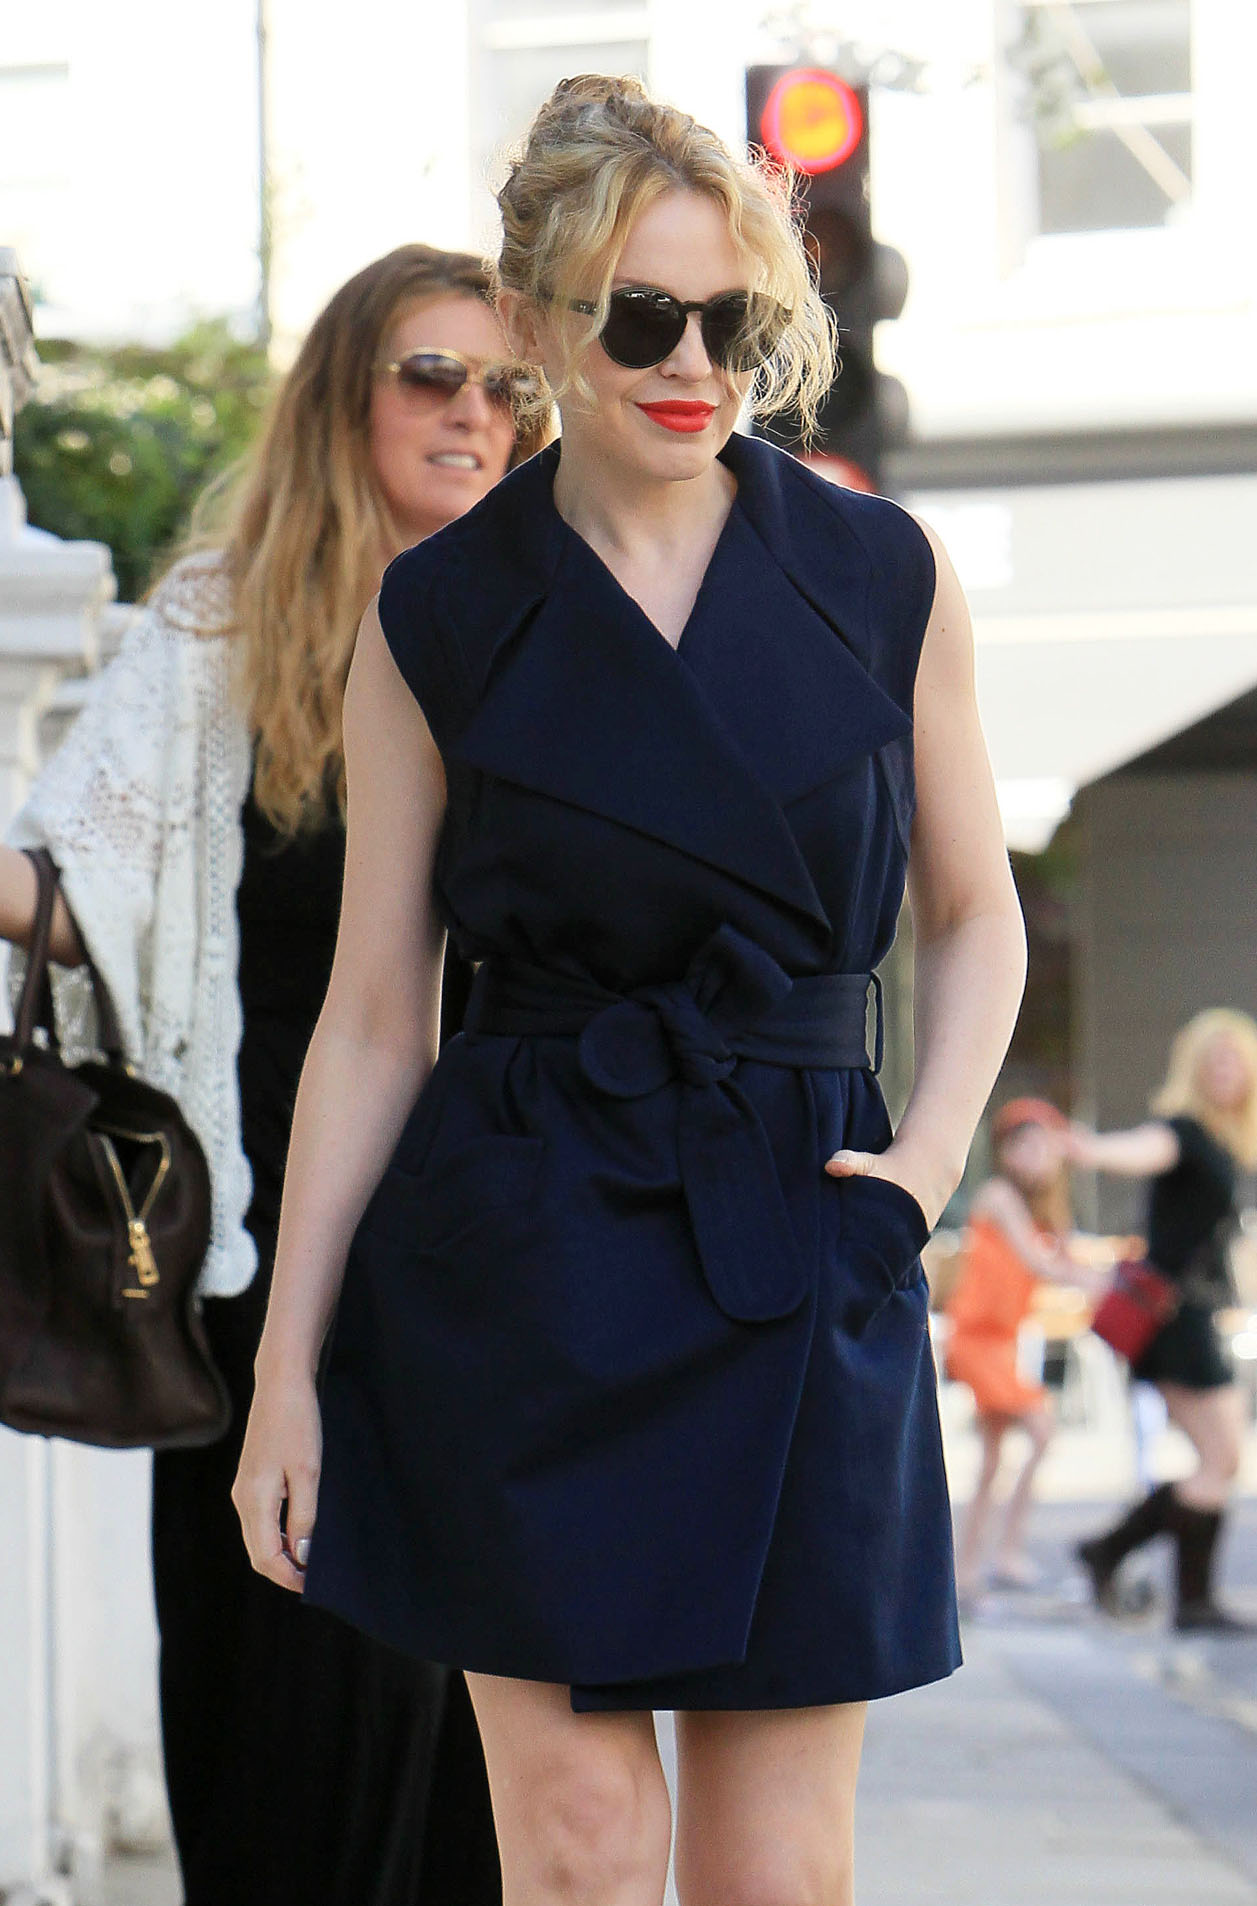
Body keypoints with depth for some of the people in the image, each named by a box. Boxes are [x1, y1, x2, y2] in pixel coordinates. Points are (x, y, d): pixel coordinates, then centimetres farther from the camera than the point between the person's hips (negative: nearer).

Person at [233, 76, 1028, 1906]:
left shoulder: (883, 576, 4)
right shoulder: (437, 619, 1)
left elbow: (975, 913, 16)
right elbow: (373, 1013, 4)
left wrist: (926, 1157, -2)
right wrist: (285, 1369, 2)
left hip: (796, 1266, 1)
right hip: (520, 1269, -1)